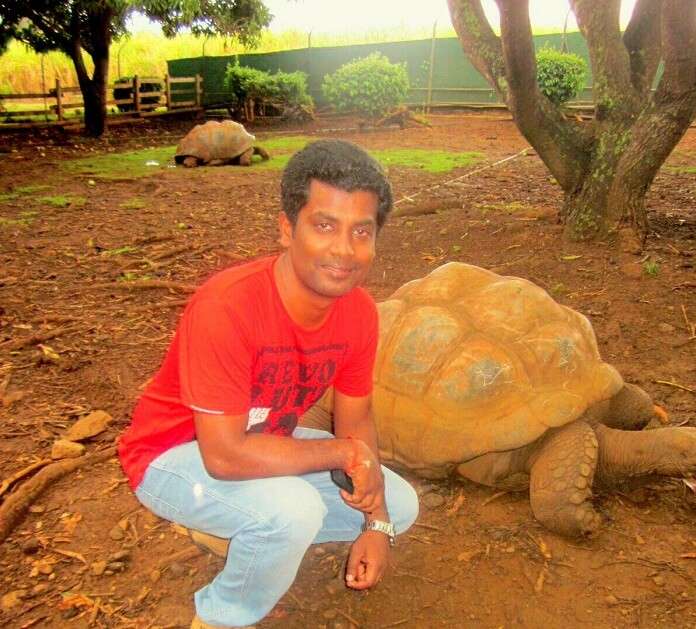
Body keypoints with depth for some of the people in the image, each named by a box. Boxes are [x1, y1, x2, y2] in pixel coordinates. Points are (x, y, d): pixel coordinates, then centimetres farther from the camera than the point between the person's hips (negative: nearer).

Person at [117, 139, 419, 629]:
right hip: (176, 455, -6)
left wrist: (376, 522, -10)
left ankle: (240, 530, 15)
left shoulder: (359, 312, -14)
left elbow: (356, 417, -2)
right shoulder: (225, 309, -35)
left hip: (265, 443, 7)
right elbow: (225, 455, -35)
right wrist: (342, 452, -26)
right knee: (294, 510, -34)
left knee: (400, 507, 5)